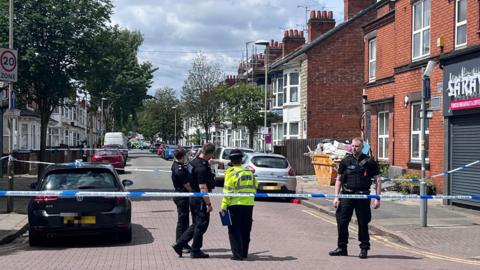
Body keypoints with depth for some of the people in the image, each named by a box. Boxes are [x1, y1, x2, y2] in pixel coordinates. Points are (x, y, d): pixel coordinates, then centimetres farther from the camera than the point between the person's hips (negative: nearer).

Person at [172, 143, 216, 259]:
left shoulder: (194, 162, 8)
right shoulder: (202, 168, -22)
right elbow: (203, 187, -25)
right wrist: (208, 203, -23)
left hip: (193, 196, 10)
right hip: (200, 200, -10)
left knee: (196, 225, 18)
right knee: (201, 225, 2)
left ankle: (179, 245, 16)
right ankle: (196, 251, 10)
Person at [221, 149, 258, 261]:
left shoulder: (231, 173, -8)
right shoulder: (249, 172, 9)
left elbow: (227, 191, -12)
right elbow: (255, 187, 14)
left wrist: (224, 206, -11)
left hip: (235, 205, -5)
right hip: (249, 205, 5)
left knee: (234, 230, 3)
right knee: (245, 230, 15)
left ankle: (237, 254, -1)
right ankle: (244, 253, 23)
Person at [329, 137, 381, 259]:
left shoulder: (369, 161, 3)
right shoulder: (345, 161, 8)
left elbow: (377, 180, 4)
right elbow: (339, 179, 12)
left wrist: (377, 198, -3)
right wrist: (336, 196, 4)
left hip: (363, 196, -2)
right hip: (346, 195, 2)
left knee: (363, 223, 4)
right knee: (342, 221, -1)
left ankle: (364, 249, 17)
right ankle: (342, 248, 10)